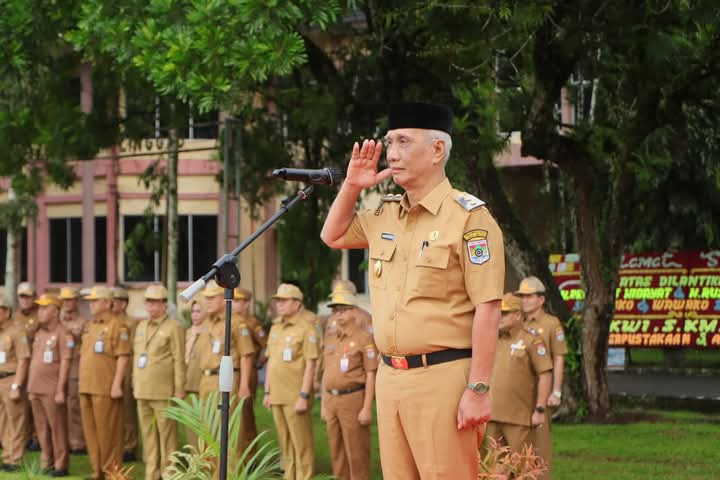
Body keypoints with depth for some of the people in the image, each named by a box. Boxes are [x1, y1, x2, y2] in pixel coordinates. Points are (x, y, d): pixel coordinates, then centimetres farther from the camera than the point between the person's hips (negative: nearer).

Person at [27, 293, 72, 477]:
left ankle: (60, 465, 2)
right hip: (36, 389, 7)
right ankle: (46, 463, 18)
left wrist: (60, 390, -16)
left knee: (57, 427, -3)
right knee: (41, 428, 11)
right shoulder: (39, 333, 14)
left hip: (52, 390, -7)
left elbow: (65, 363, -12)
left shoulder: (61, 333, -8)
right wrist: (30, 388, 15)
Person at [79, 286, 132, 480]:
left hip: (105, 389, -8)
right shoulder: (89, 326, 17)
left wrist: (117, 385, -18)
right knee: (90, 431, 10)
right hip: (87, 387, 8)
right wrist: (82, 383, 18)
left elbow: (123, 357, -13)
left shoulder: (117, 326, -8)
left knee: (107, 431, -4)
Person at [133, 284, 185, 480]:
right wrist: (135, 385, 14)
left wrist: (179, 391, -12)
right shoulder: (141, 326, 15)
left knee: (166, 434, -3)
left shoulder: (173, 328, -6)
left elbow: (179, 361, -9)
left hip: (163, 393, -6)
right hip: (143, 391, 7)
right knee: (148, 435, 8)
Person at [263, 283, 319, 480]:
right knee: (285, 443, 12)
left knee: (301, 444, -4)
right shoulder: (275, 328, 14)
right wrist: (267, 392, 15)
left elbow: (310, 365, -13)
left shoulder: (306, 329, -9)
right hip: (277, 395, 7)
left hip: (296, 396, -7)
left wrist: (304, 396, -17)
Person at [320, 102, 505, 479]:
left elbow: (487, 310, -13)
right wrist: (351, 186, 13)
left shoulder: (469, 217, -9)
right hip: (390, 377, 7)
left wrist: (478, 390, -17)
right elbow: (333, 236, 30)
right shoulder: (385, 214, 13)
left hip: (442, 378, -7)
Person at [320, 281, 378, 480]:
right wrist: (324, 405, 15)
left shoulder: (364, 338, -7)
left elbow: (371, 375, -10)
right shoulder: (330, 338, 13)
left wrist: (367, 408, -16)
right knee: (337, 453, 10)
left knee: (357, 454, -4)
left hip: (353, 399, -7)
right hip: (332, 399, 7)